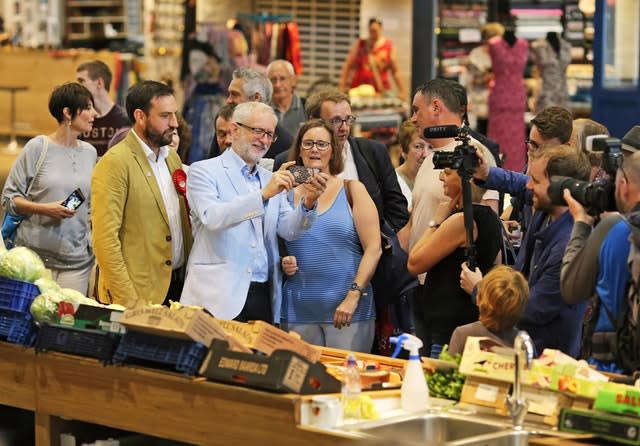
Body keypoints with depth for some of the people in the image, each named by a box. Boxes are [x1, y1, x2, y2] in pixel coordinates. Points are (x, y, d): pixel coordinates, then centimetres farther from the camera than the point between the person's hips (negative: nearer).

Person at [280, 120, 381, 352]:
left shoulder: (351, 190, 4)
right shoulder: (288, 195, 11)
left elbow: (373, 249, -2)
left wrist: (353, 296, -12)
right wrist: (283, 264, -3)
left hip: (348, 309, -2)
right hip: (298, 310, 2)